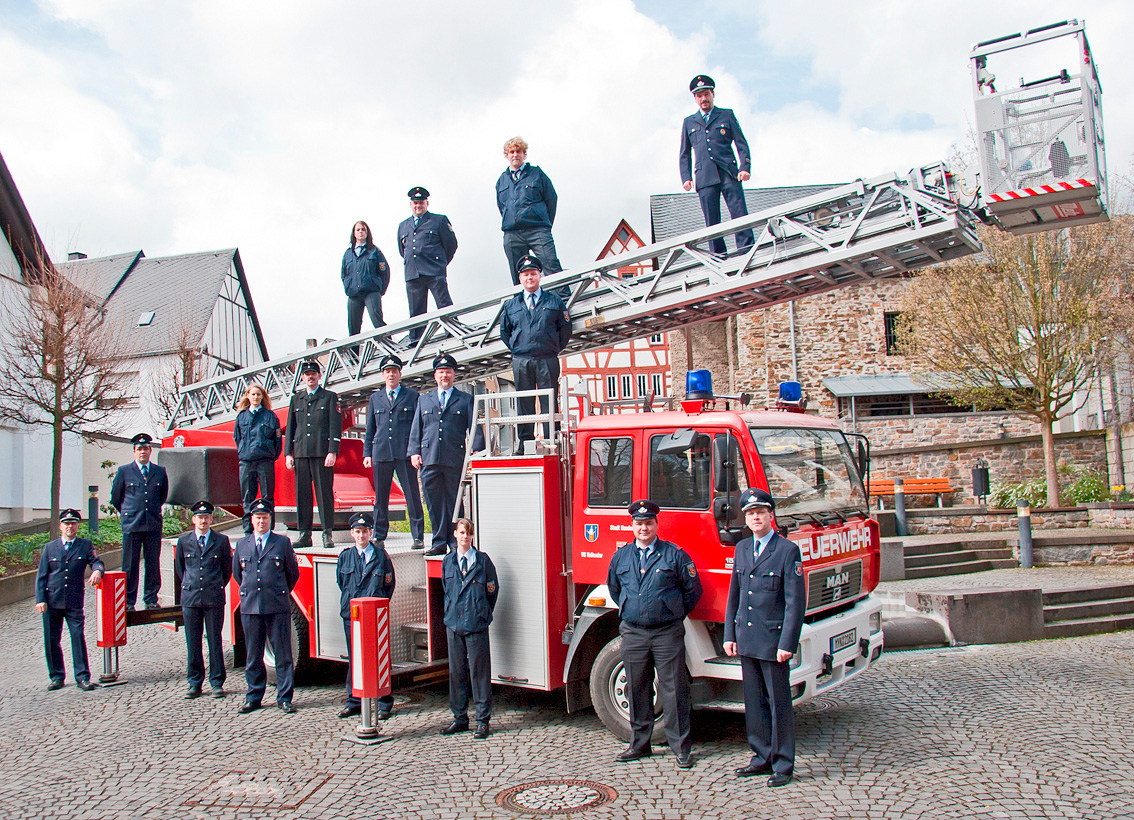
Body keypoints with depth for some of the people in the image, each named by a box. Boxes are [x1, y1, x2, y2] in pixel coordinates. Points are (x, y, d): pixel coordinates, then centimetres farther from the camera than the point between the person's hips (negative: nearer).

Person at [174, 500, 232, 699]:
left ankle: (217, 682, 8)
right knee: (192, 642, 5)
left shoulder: (221, 540, 4)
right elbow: (179, 569, 19)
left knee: (215, 640, 1)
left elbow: (227, 568, 11)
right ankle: (195, 683, 13)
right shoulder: (183, 541, 9)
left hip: (214, 599, -2)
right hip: (190, 599, 2)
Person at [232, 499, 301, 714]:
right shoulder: (241, 544, 10)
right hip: (250, 607, 2)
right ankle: (253, 697, 19)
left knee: (283, 654, 0)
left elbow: (293, 574, 11)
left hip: (278, 607, -2)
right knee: (253, 655, 9)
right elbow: (237, 573, 22)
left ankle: (284, 698, 6)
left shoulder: (282, 543, 3)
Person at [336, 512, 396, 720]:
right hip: (351, 614, 3)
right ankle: (354, 701, 18)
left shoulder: (381, 555, 2)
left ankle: (384, 704, 4)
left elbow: (390, 583, 8)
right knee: (353, 658, 8)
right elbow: (341, 583, 19)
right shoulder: (345, 557, 10)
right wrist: (350, 603, 12)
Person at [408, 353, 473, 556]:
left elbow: (473, 428, 6)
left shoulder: (465, 399, 11)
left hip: (455, 460, -2)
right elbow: (416, 428, 17)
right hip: (429, 459, 2)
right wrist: (414, 452, 5)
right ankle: (439, 542, 9)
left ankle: (456, 543, 7)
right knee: (434, 502, 3)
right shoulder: (424, 399, 19)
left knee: (455, 502, 0)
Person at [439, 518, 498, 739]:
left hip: (476, 624, -4)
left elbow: (493, 590, 5)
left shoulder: (482, 560, -1)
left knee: (479, 672, -2)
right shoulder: (448, 561, 10)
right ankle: (459, 718, 20)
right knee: (456, 672, 9)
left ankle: (483, 720, 6)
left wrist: (483, 615, 6)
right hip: (453, 624, 4)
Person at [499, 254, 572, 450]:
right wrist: (516, 349, 13)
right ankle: (525, 441, 7)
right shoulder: (511, 305, 14)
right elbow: (504, 330, 21)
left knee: (550, 401, -2)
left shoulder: (554, 301, 9)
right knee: (524, 403, 3)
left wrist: (555, 349, 7)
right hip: (521, 361, 2)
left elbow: (565, 327, 11)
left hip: (547, 360, -1)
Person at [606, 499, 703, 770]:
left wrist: (673, 614, 8)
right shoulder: (621, 556, 8)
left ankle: (681, 747, 9)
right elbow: (613, 587, 25)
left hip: (667, 633, -3)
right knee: (637, 691, 11)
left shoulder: (674, 554, -1)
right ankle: (639, 744, 23)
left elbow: (693, 590, 5)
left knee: (673, 691, 0)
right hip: (633, 633, 3)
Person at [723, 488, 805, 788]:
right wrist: (729, 635, 9)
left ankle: (783, 766, 14)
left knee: (779, 704, 3)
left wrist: (787, 643, -15)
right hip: (746, 640, 6)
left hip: (772, 640, -6)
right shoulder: (742, 548, 11)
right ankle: (762, 758, 25)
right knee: (754, 702, 13)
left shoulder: (788, 550, -8)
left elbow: (795, 601, -11)